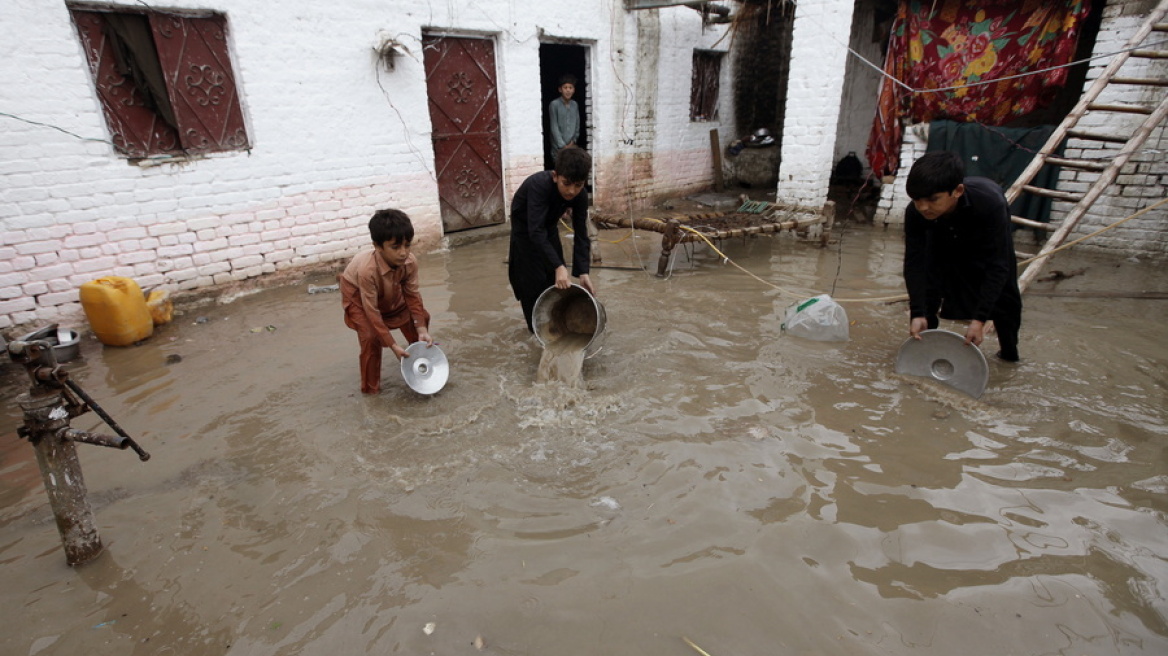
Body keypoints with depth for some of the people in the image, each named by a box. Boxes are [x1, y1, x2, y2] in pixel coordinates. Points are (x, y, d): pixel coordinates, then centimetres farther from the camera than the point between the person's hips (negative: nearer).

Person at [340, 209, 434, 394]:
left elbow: (412, 295, -17)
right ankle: (370, 388, -2)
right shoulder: (367, 270, -44)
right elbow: (372, 313, -35)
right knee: (371, 336, -22)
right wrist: (393, 345, -33)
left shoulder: (410, 262, -31)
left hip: (390, 292, 5)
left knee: (422, 317, 2)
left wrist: (422, 330, -24)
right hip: (357, 295, -5)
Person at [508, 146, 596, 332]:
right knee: (533, 278, -4)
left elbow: (580, 234, -20)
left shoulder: (580, 195, -23)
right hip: (525, 229, -5)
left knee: (556, 277, 6)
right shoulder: (539, 185, -40)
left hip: (548, 227, 5)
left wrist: (583, 272, -30)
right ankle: (537, 326, 12)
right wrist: (558, 266, -51)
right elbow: (535, 231, -45)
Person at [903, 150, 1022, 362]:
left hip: (989, 236, -1)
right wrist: (918, 313, -42)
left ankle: (1009, 351, 26)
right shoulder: (915, 213, -39)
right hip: (943, 238, 1)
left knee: (1004, 295, 3)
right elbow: (914, 263, -34)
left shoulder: (989, 203, -45)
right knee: (927, 288, -16)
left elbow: (997, 266, -40)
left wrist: (979, 319, -44)